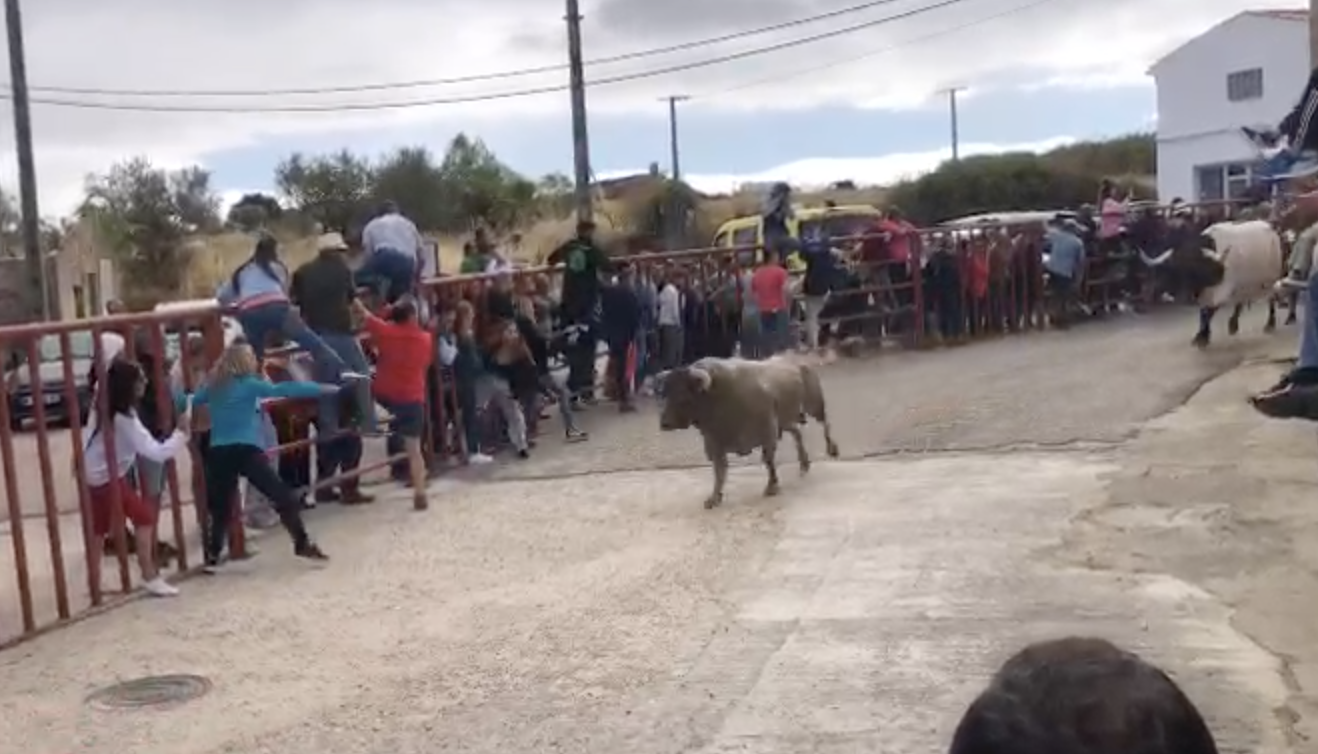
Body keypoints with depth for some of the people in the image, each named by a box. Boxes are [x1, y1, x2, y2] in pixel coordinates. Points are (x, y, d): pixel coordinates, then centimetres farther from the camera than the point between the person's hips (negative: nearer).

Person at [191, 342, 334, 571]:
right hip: (245, 450, -5)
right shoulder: (250, 384, 1)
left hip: (218, 453, 5)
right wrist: (324, 389, -8)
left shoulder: (213, 387, 15)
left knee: (220, 509, 12)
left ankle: (212, 557, 8)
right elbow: (284, 390, -7)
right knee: (283, 496, 1)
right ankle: (303, 544, 0)